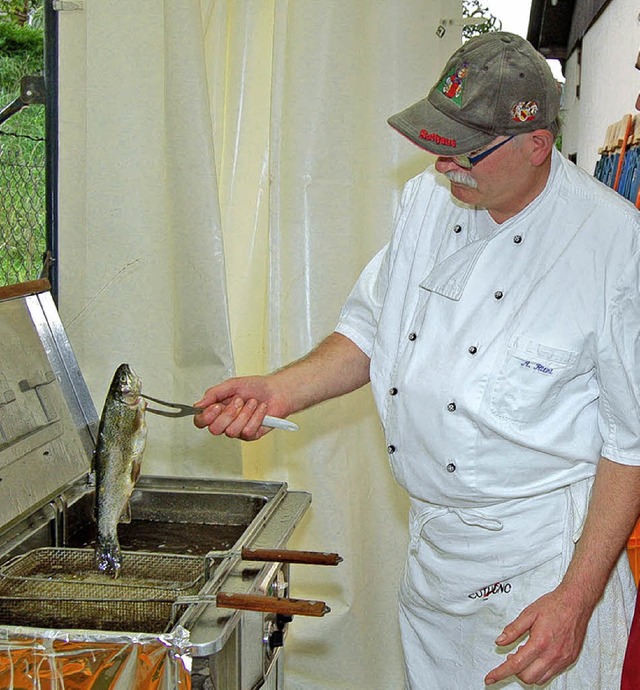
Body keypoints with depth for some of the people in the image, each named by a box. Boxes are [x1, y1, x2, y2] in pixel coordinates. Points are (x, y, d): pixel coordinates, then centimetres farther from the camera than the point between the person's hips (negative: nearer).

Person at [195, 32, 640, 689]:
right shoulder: (426, 200, 0)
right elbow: (370, 329, 9)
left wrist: (578, 598, -16)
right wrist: (283, 390, -9)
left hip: (542, 552, -5)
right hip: (429, 540, 5)